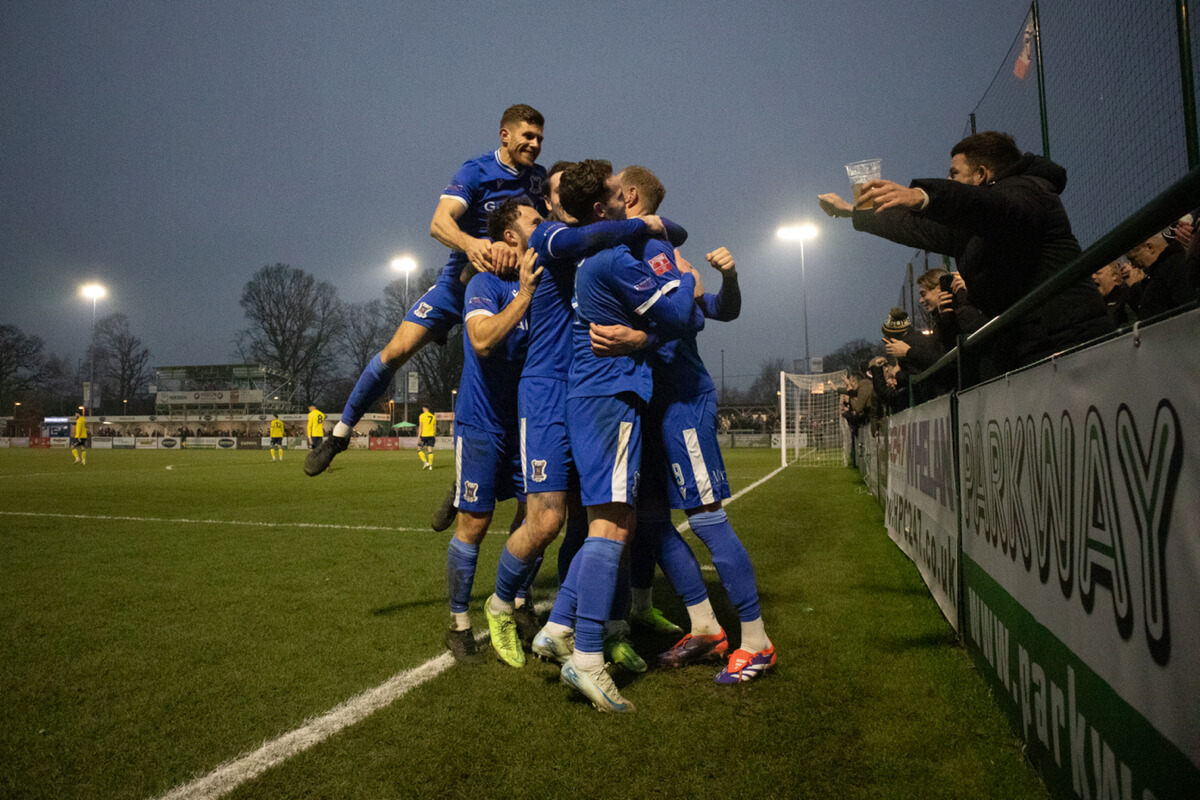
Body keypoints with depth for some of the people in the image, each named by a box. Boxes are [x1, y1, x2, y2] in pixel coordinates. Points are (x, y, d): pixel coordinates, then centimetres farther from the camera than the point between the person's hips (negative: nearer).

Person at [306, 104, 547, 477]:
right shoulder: (476, 172, -12)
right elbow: (439, 223, -27)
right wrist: (469, 243, -47)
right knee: (397, 350, -13)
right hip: (459, 279, -3)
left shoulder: (538, 178, 3)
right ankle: (340, 433, 6)